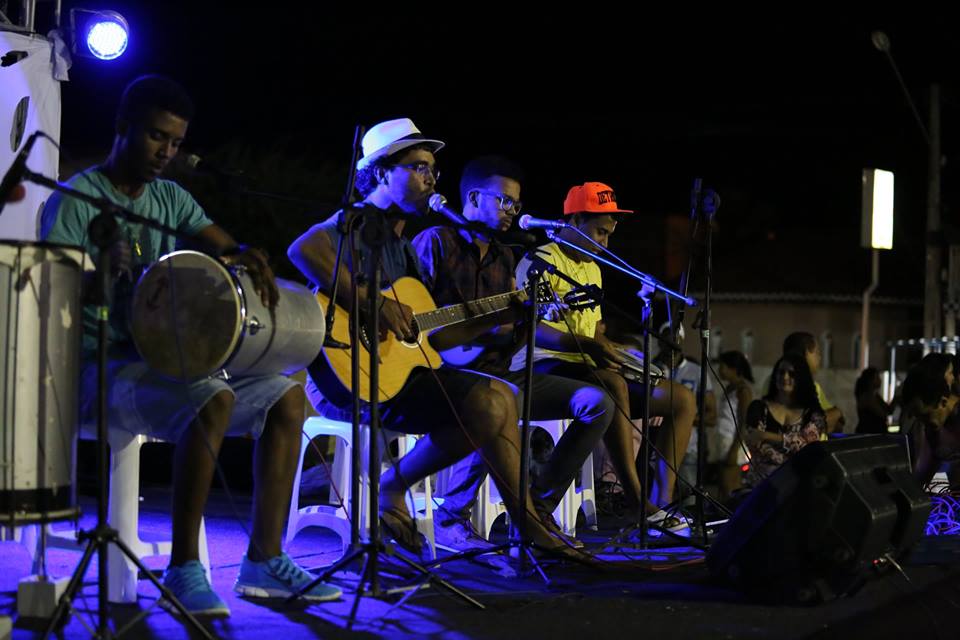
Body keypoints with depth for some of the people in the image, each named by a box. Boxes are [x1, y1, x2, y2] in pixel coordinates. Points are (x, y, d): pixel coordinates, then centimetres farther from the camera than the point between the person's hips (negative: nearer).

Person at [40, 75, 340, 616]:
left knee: (288, 396, -3)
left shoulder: (170, 198, 14)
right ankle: (184, 568, -25)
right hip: (100, 366, -8)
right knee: (214, 399, -34)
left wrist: (246, 257, -16)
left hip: (163, 358, 8)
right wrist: (102, 269, -33)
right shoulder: (75, 200, -8)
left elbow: (227, 247, 7)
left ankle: (264, 561, -3)